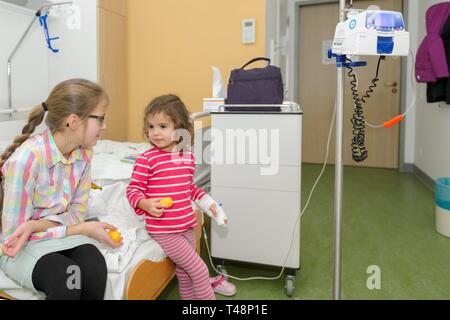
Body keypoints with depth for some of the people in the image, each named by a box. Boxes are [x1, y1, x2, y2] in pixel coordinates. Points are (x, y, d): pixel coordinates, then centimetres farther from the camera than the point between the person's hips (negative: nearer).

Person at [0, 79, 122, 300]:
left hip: (60, 232, 4)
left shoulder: (84, 152, -8)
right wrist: (83, 229, -23)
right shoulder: (27, 158, -26)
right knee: (65, 279, -32)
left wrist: (35, 225, -23)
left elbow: (77, 211, -3)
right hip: (21, 244, -4)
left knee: (95, 268, -26)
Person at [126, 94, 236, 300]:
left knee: (184, 272, 21)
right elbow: (133, 189, -9)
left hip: (187, 226, 6)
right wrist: (145, 204, -28)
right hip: (163, 230, -5)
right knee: (199, 269, -2)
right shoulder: (147, 159, -13)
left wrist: (210, 204, 14)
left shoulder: (188, 157, 4)